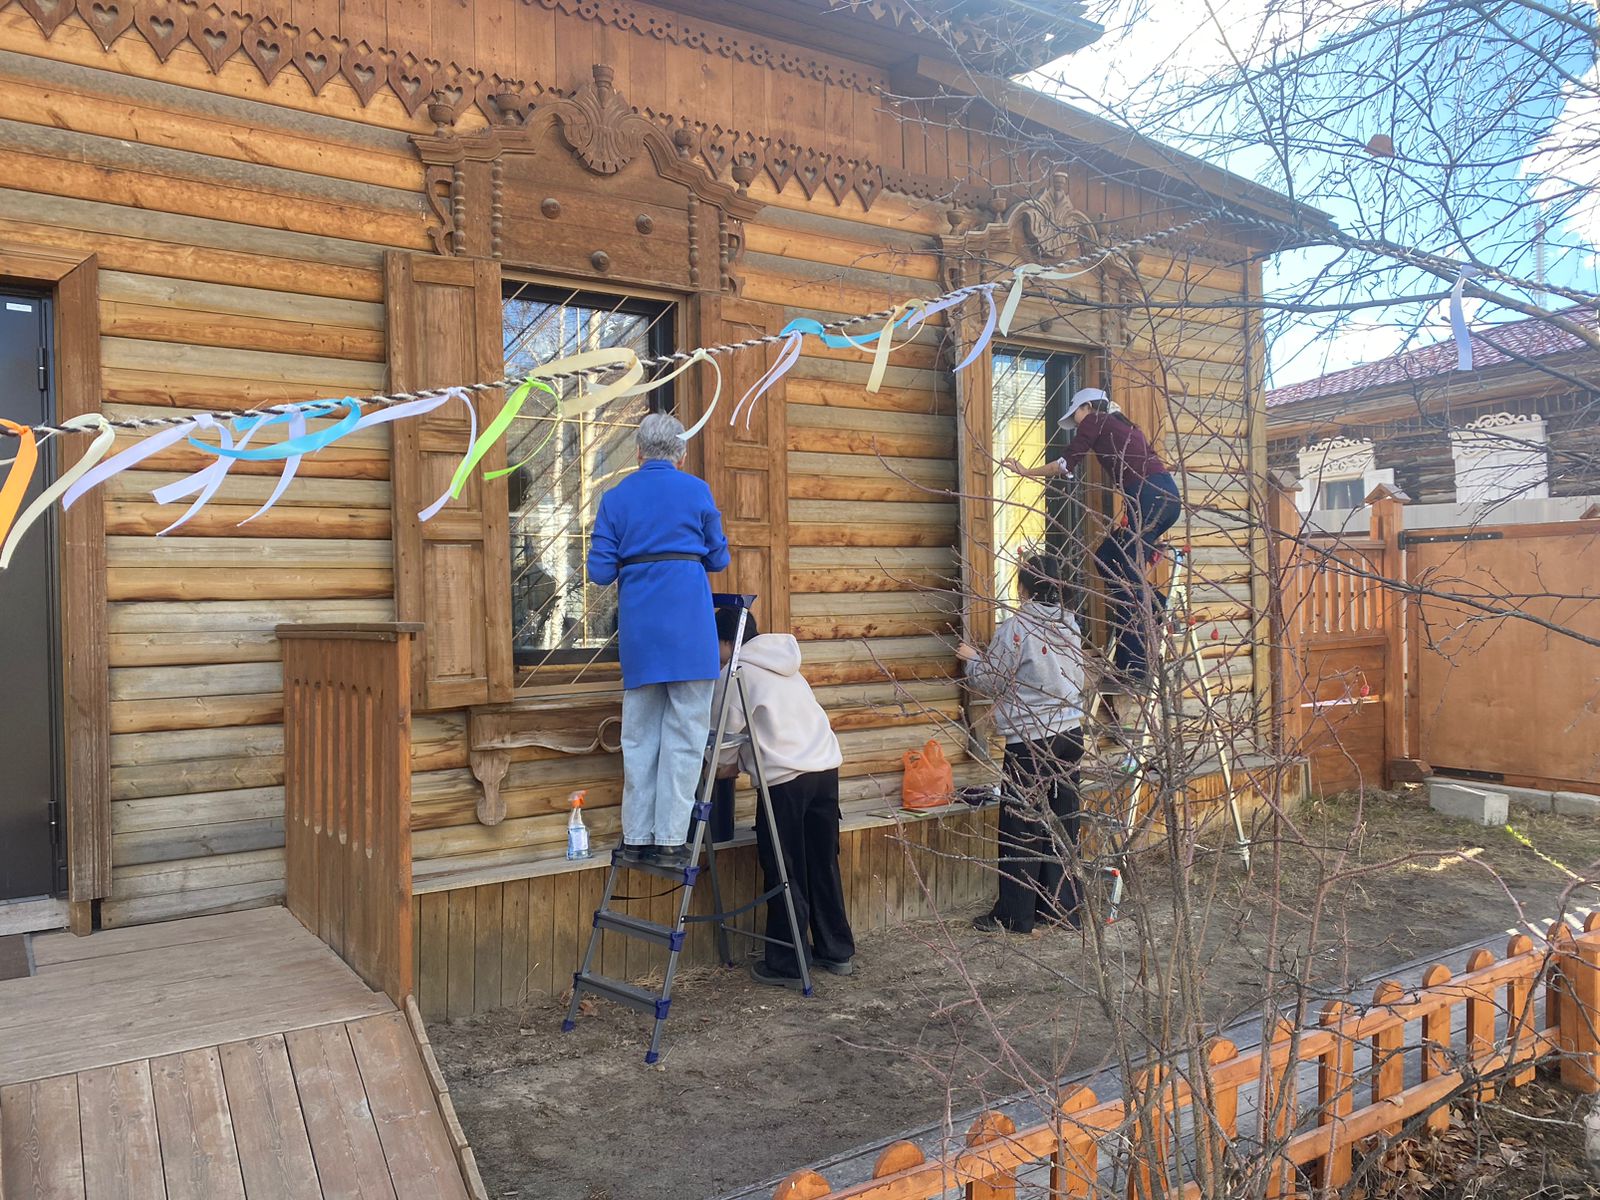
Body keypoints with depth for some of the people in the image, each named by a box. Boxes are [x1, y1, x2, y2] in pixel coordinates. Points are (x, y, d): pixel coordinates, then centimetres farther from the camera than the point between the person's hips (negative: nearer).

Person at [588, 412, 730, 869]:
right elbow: (718, 559, 8)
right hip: (688, 618, -3)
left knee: (639, 734, 11)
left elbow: (601, 570, 3)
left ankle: (637, 838, 14)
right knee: (684, 733, 2)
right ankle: (670, 839, 2)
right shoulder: (696, 491, 2)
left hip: (638, 624, 3)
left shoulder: (616, 497, 7)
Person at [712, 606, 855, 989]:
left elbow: (729, 731, 0)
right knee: (824, 864, 15)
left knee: (785, 872, 2)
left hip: (785, 777, -7)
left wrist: (725, 764, 19)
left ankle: (787, 964, 9)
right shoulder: (784, 666, 20)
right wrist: (739, 761, 32)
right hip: (826, 767, 7)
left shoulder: (736, 673, -2)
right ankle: (837, 952, 24)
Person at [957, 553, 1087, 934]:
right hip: (1070, 732, 6)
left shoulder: (1015, 627, -15)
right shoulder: (1070, 624, 4)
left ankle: (1015, 914, 11)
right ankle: (1064, 907, 22)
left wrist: (972, 658, 12)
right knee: (1063, 821, 13)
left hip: (1029, 738, -6)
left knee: (1022, 825, 3)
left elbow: (992, 682, -8)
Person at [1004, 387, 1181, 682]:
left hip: (1150, 496, -8)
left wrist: (1026, 472, 17)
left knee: (1126, 578, -6)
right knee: (1106, 557, 17)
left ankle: (1133, 667, -6)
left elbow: (1065, 465, 3)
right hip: (1166, 495, 8)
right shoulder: (1124, 426, 30)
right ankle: (1157, 609, 10)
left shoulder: (1094, 421, 8)